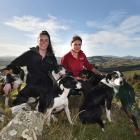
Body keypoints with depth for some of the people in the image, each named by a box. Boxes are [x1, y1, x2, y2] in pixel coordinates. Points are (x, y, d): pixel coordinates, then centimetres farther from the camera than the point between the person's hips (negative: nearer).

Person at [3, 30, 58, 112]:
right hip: (31, 86, -1)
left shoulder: (52, 58, 5)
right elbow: (13, 65, -6)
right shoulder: (30, 54, -2)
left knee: (43, 110, 8)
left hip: (47, 88, 2)